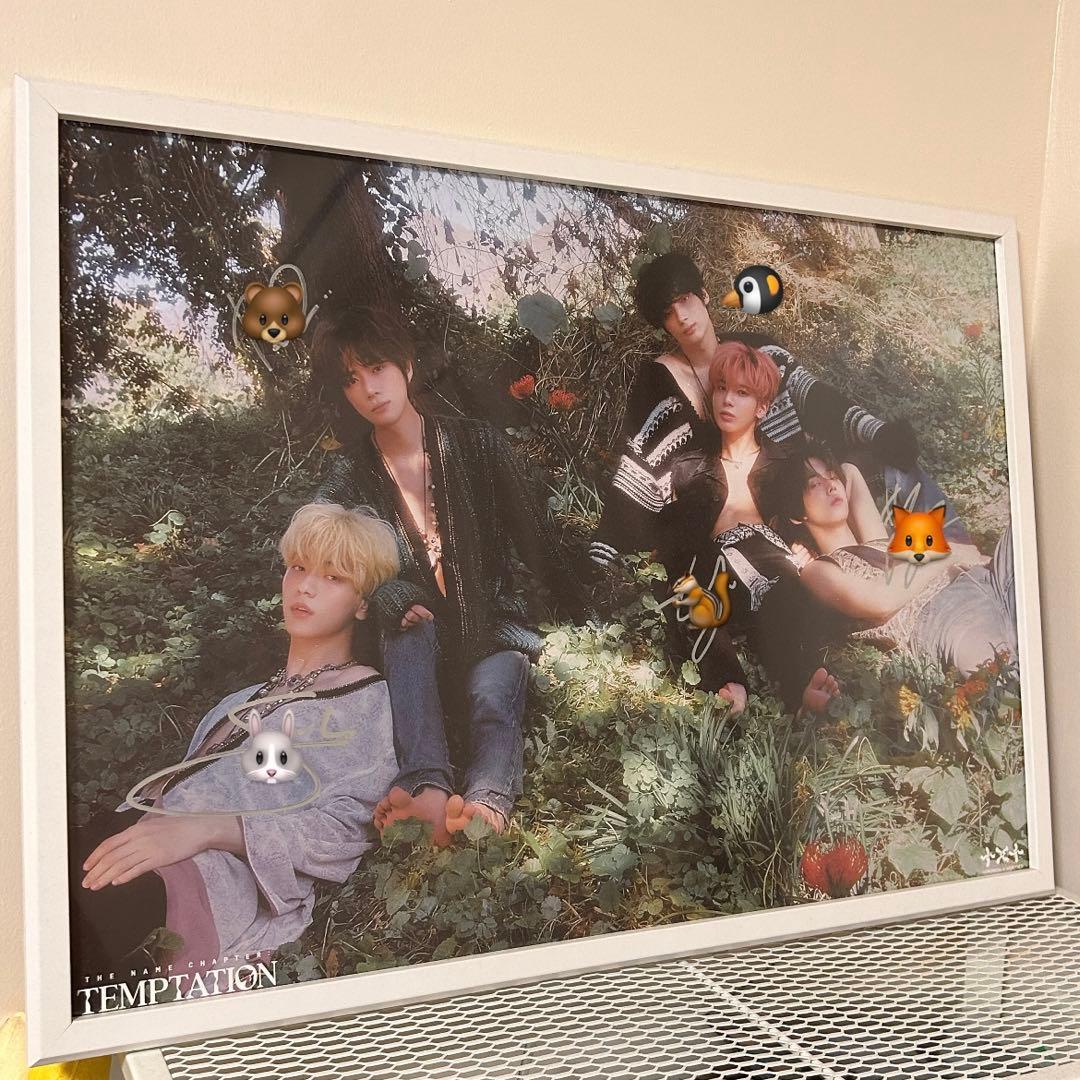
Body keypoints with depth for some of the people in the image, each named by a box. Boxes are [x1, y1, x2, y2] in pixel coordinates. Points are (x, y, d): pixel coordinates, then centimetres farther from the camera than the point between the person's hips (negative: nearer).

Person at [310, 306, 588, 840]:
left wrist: (585, 618, 1)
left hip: (493, 621, 0)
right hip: (417, 629, 0)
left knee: (491, 695, -31)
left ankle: (486, 803, -56)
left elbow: (535, 538, 2)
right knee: (410, 638, -35)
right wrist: (405, 603, -28)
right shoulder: (348, 475, -1)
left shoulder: (475, 444, -3)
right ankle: (431, 789, -53)